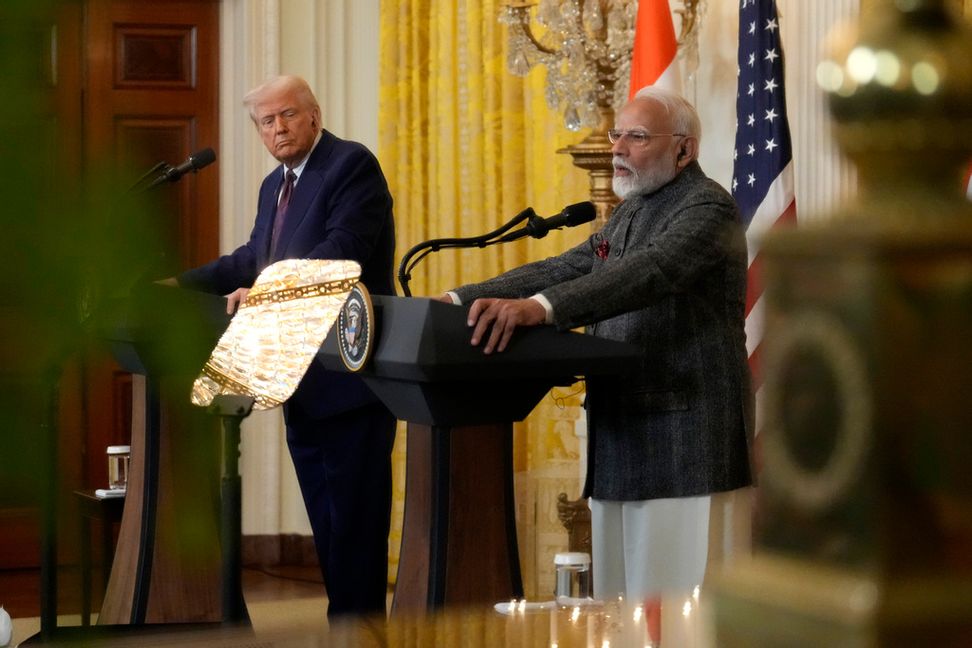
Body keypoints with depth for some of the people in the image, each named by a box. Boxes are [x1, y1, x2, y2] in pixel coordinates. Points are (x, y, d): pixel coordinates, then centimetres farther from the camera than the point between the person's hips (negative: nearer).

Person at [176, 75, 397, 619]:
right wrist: (181, 285, 16)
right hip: (303, 384, 9)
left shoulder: (352, 165, -10)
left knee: (355, 518, -7)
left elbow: (342, 249, -23)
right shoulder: (275, 185, 17)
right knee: (326, 521, 12)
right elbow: (252, 260, 26)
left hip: (349, 375, -9)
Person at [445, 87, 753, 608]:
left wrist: (539, 308, -42)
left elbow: (648, 272, -28)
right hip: (623, 444, 9)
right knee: (620, 601, 10)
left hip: (684, 442, -9)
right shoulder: (631, 212, 20)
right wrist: (462, 301, 1)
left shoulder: (707, 208, -11)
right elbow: (564, 270, 15)